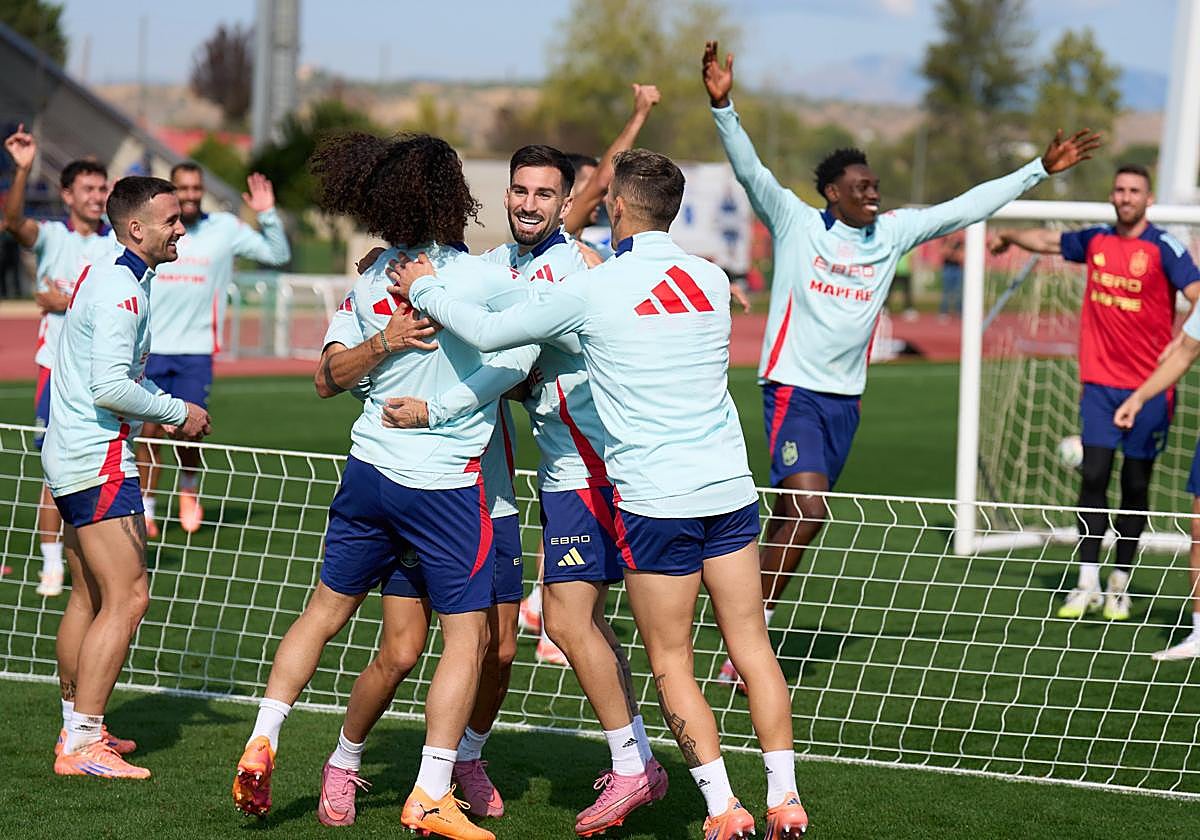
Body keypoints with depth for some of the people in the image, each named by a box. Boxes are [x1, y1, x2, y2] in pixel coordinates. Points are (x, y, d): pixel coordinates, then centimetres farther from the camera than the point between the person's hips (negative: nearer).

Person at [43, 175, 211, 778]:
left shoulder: (99, 277, 16)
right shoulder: (123, 293, -17)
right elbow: (110, 388, -24)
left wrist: (162, 406, 14)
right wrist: (177, 412, -12)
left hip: (70, 455, 11)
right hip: (99, 461, -11)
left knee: (92, 599, 16)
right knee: (128, 598, -12)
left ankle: (79, 729, 24)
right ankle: (82, 747, -14)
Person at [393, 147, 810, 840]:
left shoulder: (592, 290, -8)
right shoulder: (713, 280, 7)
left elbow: (489, 332, 0)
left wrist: (425, 288, 16)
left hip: (655, 502, -5)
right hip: (730, 489, 5)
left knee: (672, 666, 5)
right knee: (753, 648, 9)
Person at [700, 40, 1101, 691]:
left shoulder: (892, 233, 9)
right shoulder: (794, 222, -4)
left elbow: (967, 208, 12)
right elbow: (749, 169, -14)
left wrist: (1040, 169, 11)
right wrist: (722, 106, -29)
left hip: (847, 397, 6)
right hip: (793, 388, -6)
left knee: (794, 516, 7)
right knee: (807, 510, -20)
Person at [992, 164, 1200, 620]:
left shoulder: (1163, 247, -7)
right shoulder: (1096, 241, 8)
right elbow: (1049, 240, 28)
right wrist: (1009, 236, 40)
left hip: (1149, 386, -3)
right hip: (1100, 380, 3)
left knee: (1135, 485, 3)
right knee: (1094, 476, -5)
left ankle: (1120, 583, 15)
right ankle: (1087, 583, -3)